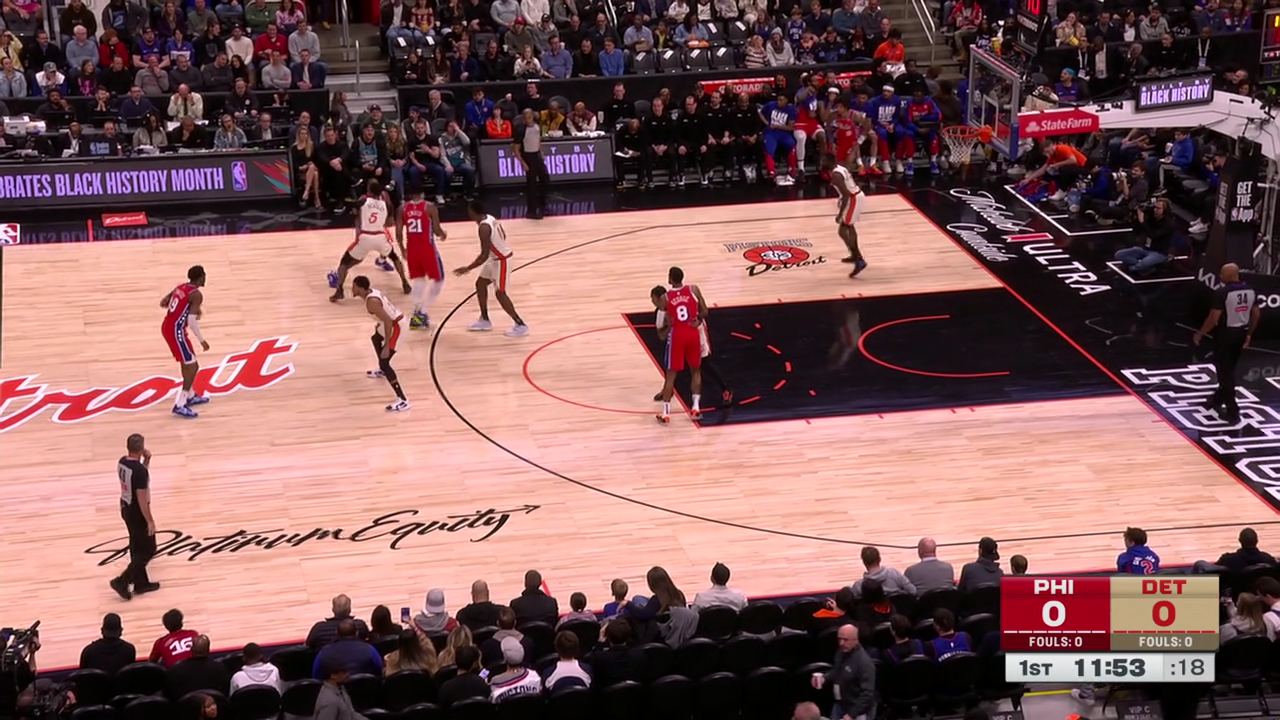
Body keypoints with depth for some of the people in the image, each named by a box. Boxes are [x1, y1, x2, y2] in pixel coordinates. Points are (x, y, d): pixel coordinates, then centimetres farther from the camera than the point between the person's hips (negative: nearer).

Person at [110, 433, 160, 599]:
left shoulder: (122, 462, -2)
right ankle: (122, 581, 0)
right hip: (137, 512, -9)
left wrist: (146, 460, 3)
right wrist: (150, 520, -16)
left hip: (126, 508, 9)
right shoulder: (139, 470, -28)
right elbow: (142, 498, -25)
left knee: (137, 547, 20)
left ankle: (141, 583, 30)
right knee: (148, 550, 5)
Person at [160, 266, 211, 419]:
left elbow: (163, 302, 18)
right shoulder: (196, 294, -15)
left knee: (187, 362, 26)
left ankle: (190, 396, 39)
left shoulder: (181, 287, 11)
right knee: (192, 366, -4)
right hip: (176, 330, -9)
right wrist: (202, 340, -14)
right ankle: (180, 405, -9)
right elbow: (192, 321, -22)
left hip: (167, 327, 9)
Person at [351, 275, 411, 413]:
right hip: (394, 321, 11)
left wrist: (386, 346, -31)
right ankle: (382, 371, 60)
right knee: (376, 339, 38)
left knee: (384, 362, -15)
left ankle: (403, 401, -21)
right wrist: (379, 324, 37)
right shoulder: (371, 293, 5)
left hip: (395, 326, -11)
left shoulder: (371, 301, -26)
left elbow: (388, 322, -31)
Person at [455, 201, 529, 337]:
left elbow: (484, 256, -28)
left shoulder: (484, 228, -28)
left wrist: (468, 269, -22)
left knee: (500, 293, -5)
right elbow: (503, 236, 15)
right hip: (497, 257, 10)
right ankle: (485, 320, 26)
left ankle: (521, 326, 1)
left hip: (501, 260, -10)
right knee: (480, 284, 16)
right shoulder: (490, 218, 0)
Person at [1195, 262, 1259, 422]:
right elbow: (1256, 314, 10)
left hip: (1225, 333, -7)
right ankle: (1218, 399, 41)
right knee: (1229, 369, 23)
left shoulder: (1222, 292, -20)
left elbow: (1214, 318, -20)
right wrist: (1249, 334, 22)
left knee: (1224, 371, 1)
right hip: (1241, 333, 7)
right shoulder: (1250, 291, 2)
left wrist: (1199, 334, -7)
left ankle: (1232, 411, -2)